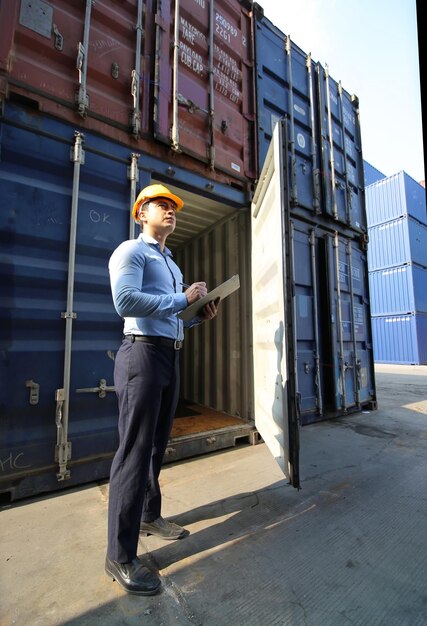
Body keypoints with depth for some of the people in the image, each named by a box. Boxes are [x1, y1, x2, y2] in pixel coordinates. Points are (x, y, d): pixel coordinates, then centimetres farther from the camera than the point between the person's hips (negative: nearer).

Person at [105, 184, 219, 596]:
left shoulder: (172, 265, 24)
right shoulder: (131, 251, -3)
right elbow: (125, 301, -20)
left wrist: (200, 315, 6)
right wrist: (183, 299, -15)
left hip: (170, 356, 9)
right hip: (143, 353, -9)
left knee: (157, 446, 17)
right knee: (135, 450, -4)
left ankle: (149, 516, 35)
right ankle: (120, 556, 11)